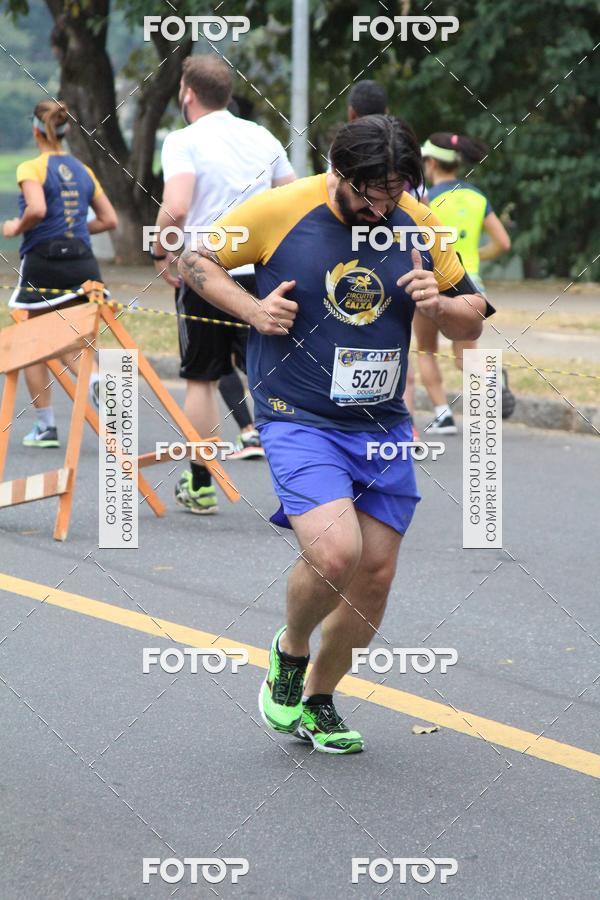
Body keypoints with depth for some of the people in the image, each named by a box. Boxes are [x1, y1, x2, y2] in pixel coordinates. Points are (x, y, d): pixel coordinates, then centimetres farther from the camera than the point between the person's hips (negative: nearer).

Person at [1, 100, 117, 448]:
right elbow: (110, 220, 11)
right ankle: (95, 379, -18)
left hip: (42, 263, -5)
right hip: (82, 264, 5)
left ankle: (46, 426, 10)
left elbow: (37, 210, -24)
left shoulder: (32, 169, -7)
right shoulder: (83, 171, 11)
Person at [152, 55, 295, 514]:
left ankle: (200, 485, 16)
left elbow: (175, 208, -21)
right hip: (261, 271, 3)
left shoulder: (184, 141, -7)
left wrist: (161, 252, -5)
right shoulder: (263, 137, 10)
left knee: (201, 380, 9)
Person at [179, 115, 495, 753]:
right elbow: (194, 263, 3)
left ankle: (317, 700, 28)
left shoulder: (419, 225, 2)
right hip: (298, 421, -5)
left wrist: (439, 303, -10)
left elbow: (472, 323, 12)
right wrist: (252, 309, -12)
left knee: (375, 577, 5)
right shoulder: (279, 210, -10)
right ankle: (289, 650, 8)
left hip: (383, 428, 5)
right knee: (335, 551, -24)